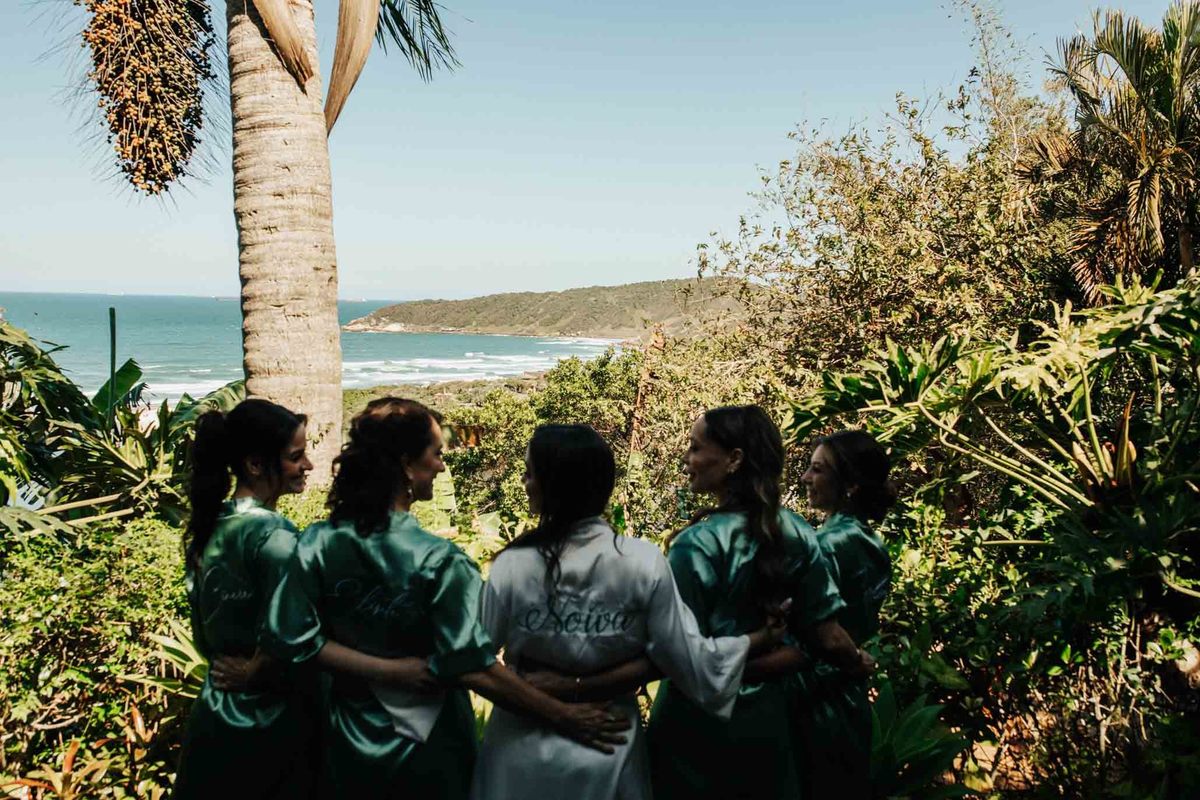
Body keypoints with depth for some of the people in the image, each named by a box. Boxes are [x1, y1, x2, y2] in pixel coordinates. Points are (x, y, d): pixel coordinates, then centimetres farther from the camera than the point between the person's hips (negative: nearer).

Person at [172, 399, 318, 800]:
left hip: (213, 715, 7)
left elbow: (205, 637, 11)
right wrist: (253, 671, -7)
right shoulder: (273, 535, -21)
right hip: (270, 723, -7)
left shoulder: (209, 524, 2)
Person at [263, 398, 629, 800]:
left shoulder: (317, 545, -12)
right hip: (427, 745, -3)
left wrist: (381, 670, -11)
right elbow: (471, 665, -25)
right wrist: (563, 716, -19)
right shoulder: (438, 561, -25)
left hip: (350, 739, 4)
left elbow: (294, 638, -12)